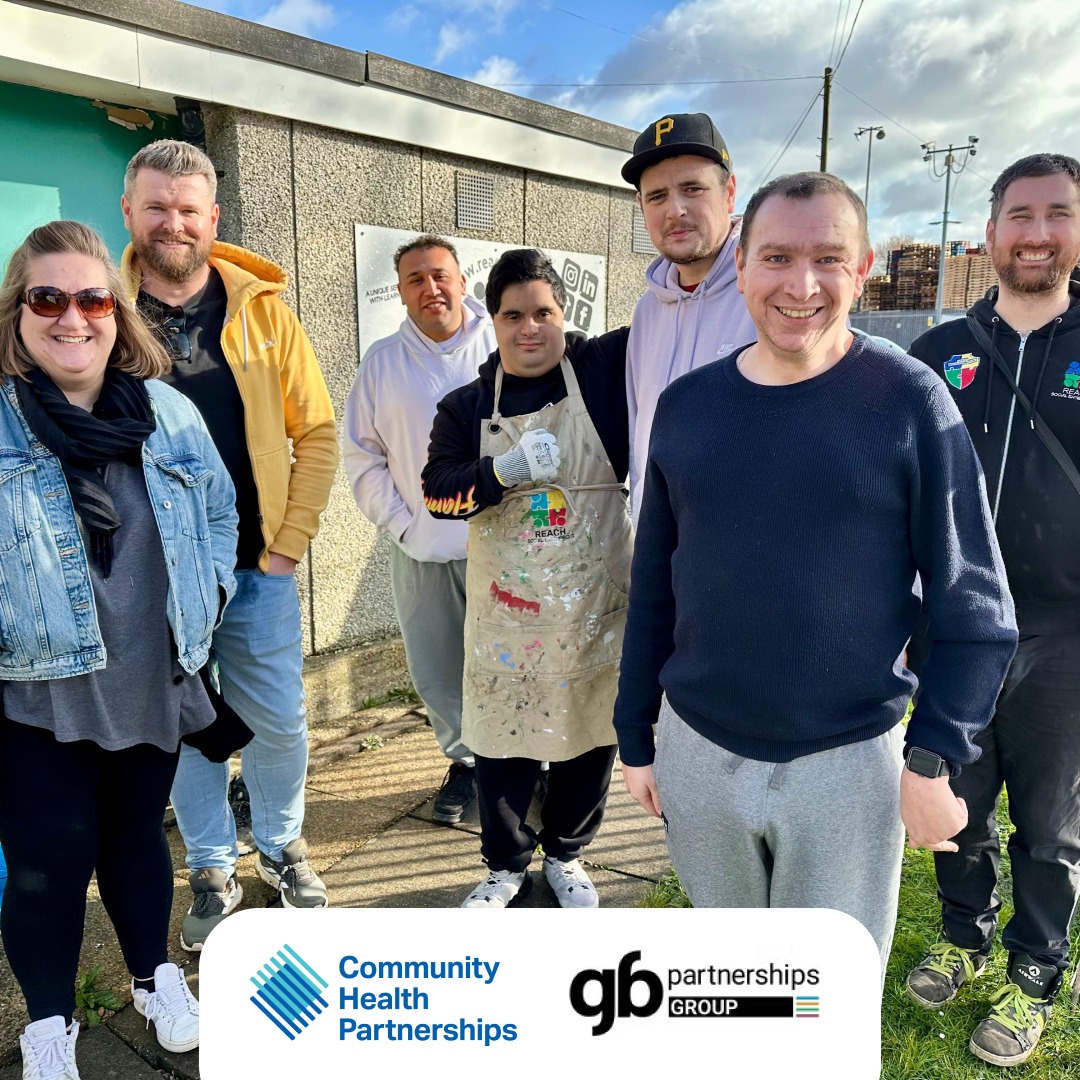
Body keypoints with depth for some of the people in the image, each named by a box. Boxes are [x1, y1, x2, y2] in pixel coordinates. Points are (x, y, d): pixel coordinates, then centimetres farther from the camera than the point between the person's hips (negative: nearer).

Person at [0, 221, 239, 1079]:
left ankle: (155, 977, 43)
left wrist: (207, 595, 5)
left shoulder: (169, 412, 0)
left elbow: (220, 511, 12)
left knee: (138, 836, 20)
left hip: (154, 680, 3)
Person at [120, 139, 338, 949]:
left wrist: (288, 544, -4)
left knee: (279, 723, 10)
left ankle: (283, 845, 36)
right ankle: (214, 869, 33)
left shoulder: (261, 307, -1)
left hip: (257, 568, 1)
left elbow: (316, 433, 0)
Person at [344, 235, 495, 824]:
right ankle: (466, 760, 34)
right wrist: (401, 524, -1)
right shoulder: (381, 362, 5)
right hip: (421, 551, 2)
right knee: (436, 673, 11)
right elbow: (361, 456, 7)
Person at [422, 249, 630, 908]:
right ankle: (507, 865, 34)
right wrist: (507, 470, -21)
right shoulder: (467, 407, 4)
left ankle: (566, 855, 39)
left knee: (590, 736, 13)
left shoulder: (603, 370, -1)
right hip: (505, 611, 1)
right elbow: (438, 490, -7)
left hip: (596, 606, 0)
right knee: (501, 739, 9)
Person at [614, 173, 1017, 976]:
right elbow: (652, 587, 5)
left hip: (848, 762, -3)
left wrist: (935, 757, -14)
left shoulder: (909, 400, -10)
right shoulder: (686, 404, 0)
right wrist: (635, 734, 8)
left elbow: (975, 604, -7)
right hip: (698, 751, 3)